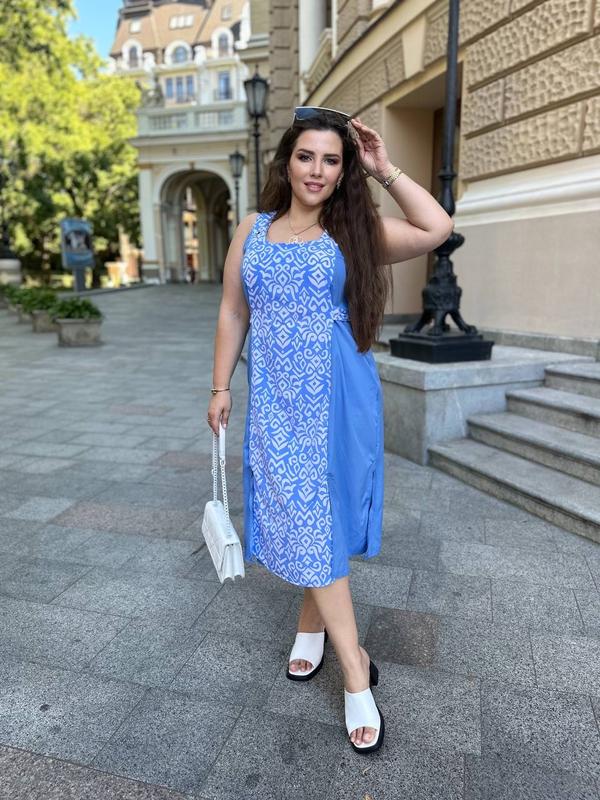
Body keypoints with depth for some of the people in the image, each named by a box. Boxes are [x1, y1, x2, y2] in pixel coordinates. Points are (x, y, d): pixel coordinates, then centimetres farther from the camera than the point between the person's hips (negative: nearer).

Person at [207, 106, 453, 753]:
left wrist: (384, 170, -6)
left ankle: (311, 620, 32)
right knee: (305, 520, 1)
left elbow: (437, 229, -12)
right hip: (277, 398, 2)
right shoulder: (253, 229, 8)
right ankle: (356, 673, 16)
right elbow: (232, 313, 11)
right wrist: (220, 386, 8)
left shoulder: (356, 231, 2)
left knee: (322, 517, 7)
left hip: (340, 395, -1)